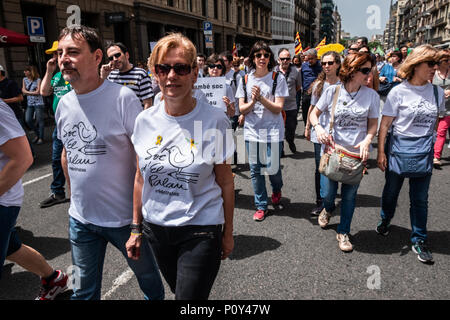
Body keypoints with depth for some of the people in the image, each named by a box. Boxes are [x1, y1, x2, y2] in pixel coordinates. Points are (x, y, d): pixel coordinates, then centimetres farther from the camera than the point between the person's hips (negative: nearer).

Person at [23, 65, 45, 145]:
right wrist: (33, 92, -7)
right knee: (28, 120, 0)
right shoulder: (24, 79, 10)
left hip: (38, 103, -5)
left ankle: (41, 137, 9)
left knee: (40, 120, -1)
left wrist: (28, 92, -3)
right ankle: (37, 134, 20)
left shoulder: (38, 80, -5)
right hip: (29, 103, 5)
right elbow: (23, 91, 5)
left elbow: (38, 92, -9)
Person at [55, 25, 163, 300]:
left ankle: (156, 298, 49)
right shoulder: (65, 104, 3)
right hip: (80, 218, 6)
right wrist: (74, 193, 18)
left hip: (124, 216, -5)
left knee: (147, 273, 20)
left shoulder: (123, 98, -16)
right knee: (84, 291, 20)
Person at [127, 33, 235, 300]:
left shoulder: (215, 120, -12)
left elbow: (226, 182, -5)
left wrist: (228, 233, 0)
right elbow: (141, 178, 7)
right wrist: (136, 229, 10)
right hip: (155, 228, 4)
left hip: (201, 230, -4)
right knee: (177, 289, 23)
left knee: (190, 296, 3)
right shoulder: (145, 121, -2)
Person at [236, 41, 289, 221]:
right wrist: (252, 102, -18)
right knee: (255, 170, 8)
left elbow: (278, 108, -10)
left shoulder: (277, 78, -3)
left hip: (273, 131, -3)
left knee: (272, 168, 2)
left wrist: (261, 98, -23)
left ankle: (276, 190, 38)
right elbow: (242, 109, 2)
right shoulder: (245, 80, 5)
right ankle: (261, 206, 25)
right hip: (252, 131, 3)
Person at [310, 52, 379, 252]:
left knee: (350, 194, 9)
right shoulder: (332, 91, -6)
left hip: (357, 153, 1)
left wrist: (367, 140, -17)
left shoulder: (371, 95, -4)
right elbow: (315, 113, 3)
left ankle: (343, 232, 29)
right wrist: (318, 127, -18)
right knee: (329, 192, 9)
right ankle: (328, 209, 48)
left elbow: (373, 123, 2)